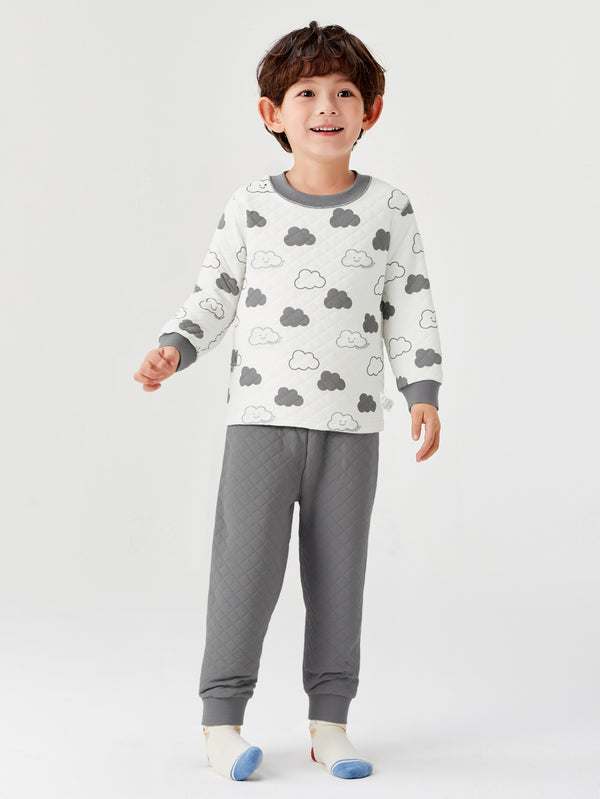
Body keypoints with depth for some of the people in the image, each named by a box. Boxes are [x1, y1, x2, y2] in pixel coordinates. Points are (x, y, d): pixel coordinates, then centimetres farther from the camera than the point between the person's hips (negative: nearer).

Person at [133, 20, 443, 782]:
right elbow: (214, 295, 9)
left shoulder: (389, 209, 3)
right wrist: (172, 348, -6)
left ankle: (328, 719, 17)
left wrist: (422, 392, -3)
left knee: (338, 569, 6)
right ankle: (222, 717, 6)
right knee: (246, 563, -5)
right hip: (262, 414, -1)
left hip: (351, 423, 1)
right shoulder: (250, 205, 2)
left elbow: (410, 311, 6)